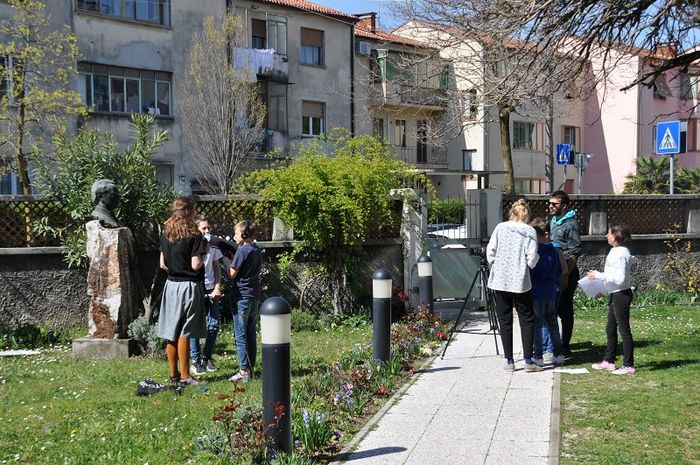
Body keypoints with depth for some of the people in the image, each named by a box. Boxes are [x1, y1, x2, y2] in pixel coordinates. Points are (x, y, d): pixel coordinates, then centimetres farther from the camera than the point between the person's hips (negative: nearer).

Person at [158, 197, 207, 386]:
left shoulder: (166, 234, 7)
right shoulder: (194, 235, -13)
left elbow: (162, 264, 10)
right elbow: (196, 265, -17)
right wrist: (204, 252, 0)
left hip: (171, 285, 6)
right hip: (189, 287, -6)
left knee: (171, 332, 9)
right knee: (184, 333, -3)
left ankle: (173, 373, 17)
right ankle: (185, 376, 2)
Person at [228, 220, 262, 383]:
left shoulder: (242, 250, -14)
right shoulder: (257, 250, 10)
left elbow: (232, 275, -12)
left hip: (242, 296, -8)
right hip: (255, 296, 8)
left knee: (240, 336, -4)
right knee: (251, 334, 12)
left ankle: (244, 371, -5)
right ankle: (251, 368, 15)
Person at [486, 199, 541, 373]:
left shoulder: (500, 228, 0)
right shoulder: (530, 232, -4)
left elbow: (490, 253, -1)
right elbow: (532, 260, -9)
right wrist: (535, 258, 13)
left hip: (499, 281, 2)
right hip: (520, 282, -1)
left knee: (505, 321, 8)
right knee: (526, 321, 10)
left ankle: (509, 362, 10)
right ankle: (528, 361, 8)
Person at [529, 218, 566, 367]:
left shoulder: (535, 249, -16)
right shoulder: (553, 249, 5)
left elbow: (530, 272, -15)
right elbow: (560, 272, 12)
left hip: (537, 293, -6)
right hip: (551, 293, 6)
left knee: (537, 324, 0)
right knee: (552, 322, 15)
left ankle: (538, 356, 2)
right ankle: (558, 354, 20)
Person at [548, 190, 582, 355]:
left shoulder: (570, 224, -13)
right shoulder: (553, 221, 13)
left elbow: (574, 252, -16)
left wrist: (566, 275, -20)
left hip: (566, 273, -8)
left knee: (565, 310, -1)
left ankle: (565, 346, 8)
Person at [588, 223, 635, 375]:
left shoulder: (621, 253, -20)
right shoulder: (615, 251, 9)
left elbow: (619, 278, -24)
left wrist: (598, 275, -20)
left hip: (621, 295, -10)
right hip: (614, 294, 10)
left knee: (624, 330, -2)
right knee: (610, 329, 17)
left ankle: (628, 365, 6)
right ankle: (608, 361, 28)